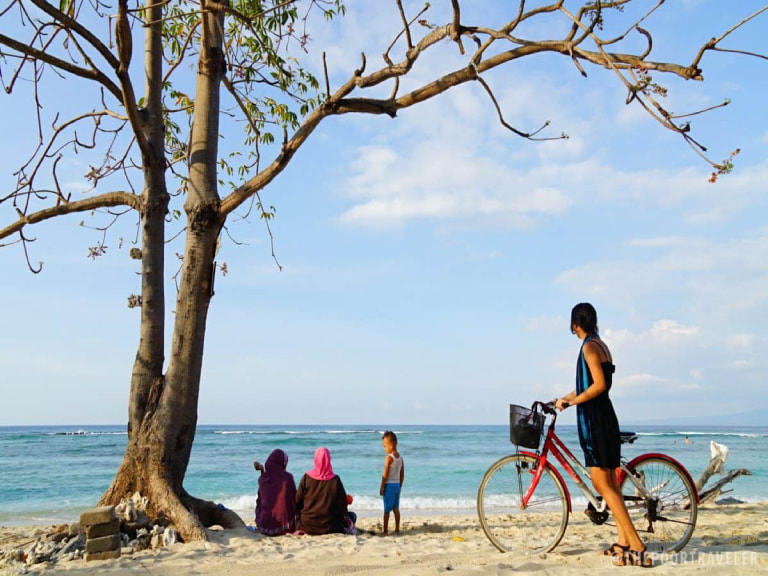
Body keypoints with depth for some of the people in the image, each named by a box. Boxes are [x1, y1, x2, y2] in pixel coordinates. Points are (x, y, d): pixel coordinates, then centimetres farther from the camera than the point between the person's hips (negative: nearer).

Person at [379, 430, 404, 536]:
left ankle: (385, 531, 1)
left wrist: (382, 487, -9)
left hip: (389, 485, -7)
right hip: (397, 485, 7)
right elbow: (402, 474, 13)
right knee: (396, 509, 12)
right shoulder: (400, 457, 8)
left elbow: (385, 474, -14)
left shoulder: (389, 457, -14)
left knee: (387, 510, -2)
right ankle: (397, 529, 15)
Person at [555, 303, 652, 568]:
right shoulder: (600, 344, 16)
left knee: (602, 484, -9)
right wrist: (563, 399, 27)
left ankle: (637, 547, -11)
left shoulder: (589, 347, -13)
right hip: (603, 418, 10)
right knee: (610, 482, 13)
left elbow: (599, 385, -22)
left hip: (595, 419, -10)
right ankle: (623, 542, 18)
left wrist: (572, 401, -13)